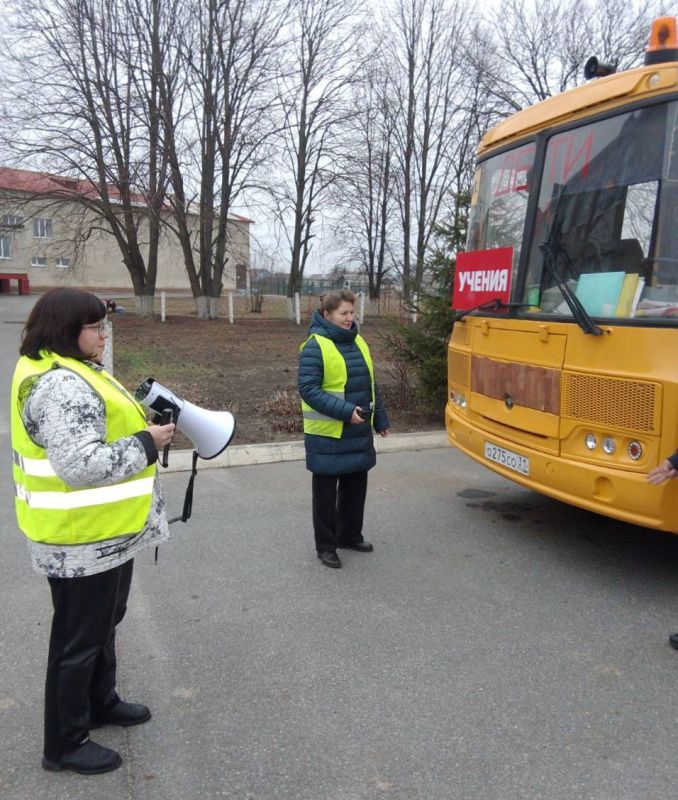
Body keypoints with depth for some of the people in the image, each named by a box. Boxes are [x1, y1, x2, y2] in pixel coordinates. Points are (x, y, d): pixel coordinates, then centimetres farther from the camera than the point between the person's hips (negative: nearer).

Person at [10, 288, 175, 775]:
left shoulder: (72, 372, 10)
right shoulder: (60, 385, -25)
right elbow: (80, 465, -32)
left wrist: (142, 421, 4)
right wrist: (146, 443, -22)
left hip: (105, 531, 11)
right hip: (80, 538, -11)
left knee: (103, 624, 25)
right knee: (80, 637, 6)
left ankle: (100, 703, 45)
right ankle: (65, 744, 25)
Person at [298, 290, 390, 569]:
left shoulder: (358, 342, 10)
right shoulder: (315, 347, -14)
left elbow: (370, 384, 17)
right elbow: (308, 389, -19)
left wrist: (380, 419, 16)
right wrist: (345, 411, -26)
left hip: (359, 434, 7)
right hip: (327, 436, -7)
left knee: (356, 487, 18)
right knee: (326, 492, 7)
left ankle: (350, 536, 36)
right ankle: (326, 546, 20)